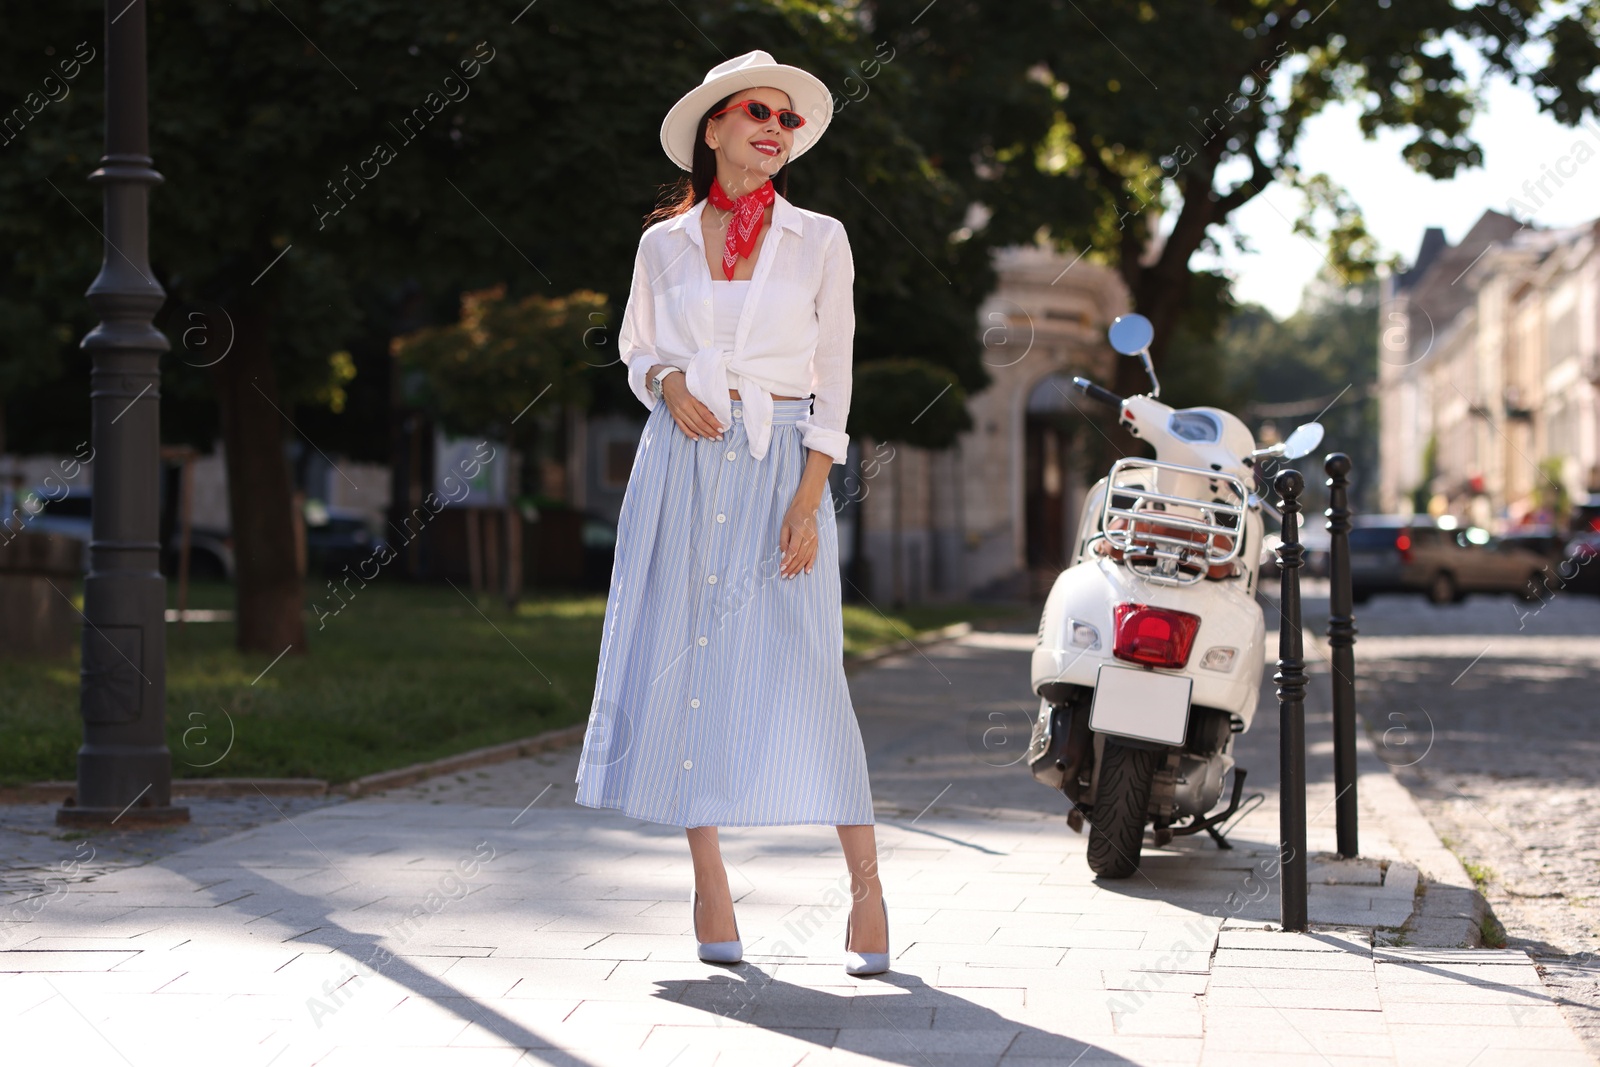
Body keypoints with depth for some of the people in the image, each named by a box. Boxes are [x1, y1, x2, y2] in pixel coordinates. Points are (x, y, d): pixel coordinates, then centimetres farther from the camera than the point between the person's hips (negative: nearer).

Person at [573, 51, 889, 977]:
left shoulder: (820, 241, 3)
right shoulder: (665, 245, 7)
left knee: (799, 669, -9)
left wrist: (809, 500, -9)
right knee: (681, 662, 0)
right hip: (682, 461, 2)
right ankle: (711, 885, 10)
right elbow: (637, 346, 19)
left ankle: (866, 884, 0)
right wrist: (669, 386, -5)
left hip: (780, 466, -2)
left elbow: (833, 379, 1)